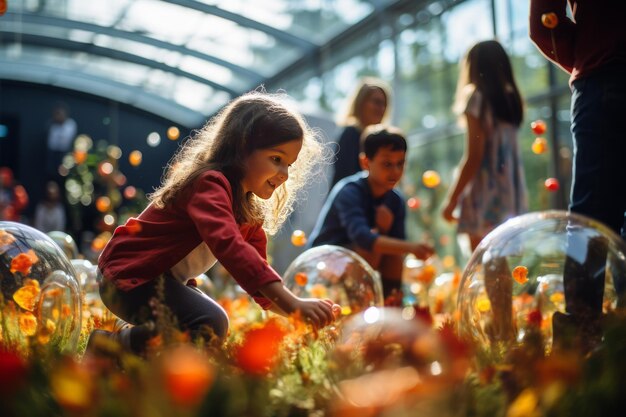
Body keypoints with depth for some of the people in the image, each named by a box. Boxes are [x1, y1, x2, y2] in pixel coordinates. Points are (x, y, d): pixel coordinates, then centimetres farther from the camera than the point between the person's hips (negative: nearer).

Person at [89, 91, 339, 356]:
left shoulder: (250, 212, 8)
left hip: (166, 281, 10)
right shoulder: (211, 184, -23)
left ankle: (136, 334, 18)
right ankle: (112, 346, -14)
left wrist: (294, 313, -10)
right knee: (210, 324, -30)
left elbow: (257, 274, 7)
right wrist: (292, 304, -47)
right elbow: (228, 245, -41)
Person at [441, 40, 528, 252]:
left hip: (486, 195, -7)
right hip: (512, 193, 7)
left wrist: (452, 199, -6)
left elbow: (473, 157, -11)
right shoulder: (511, 99, 13)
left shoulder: (478, 97, -5)